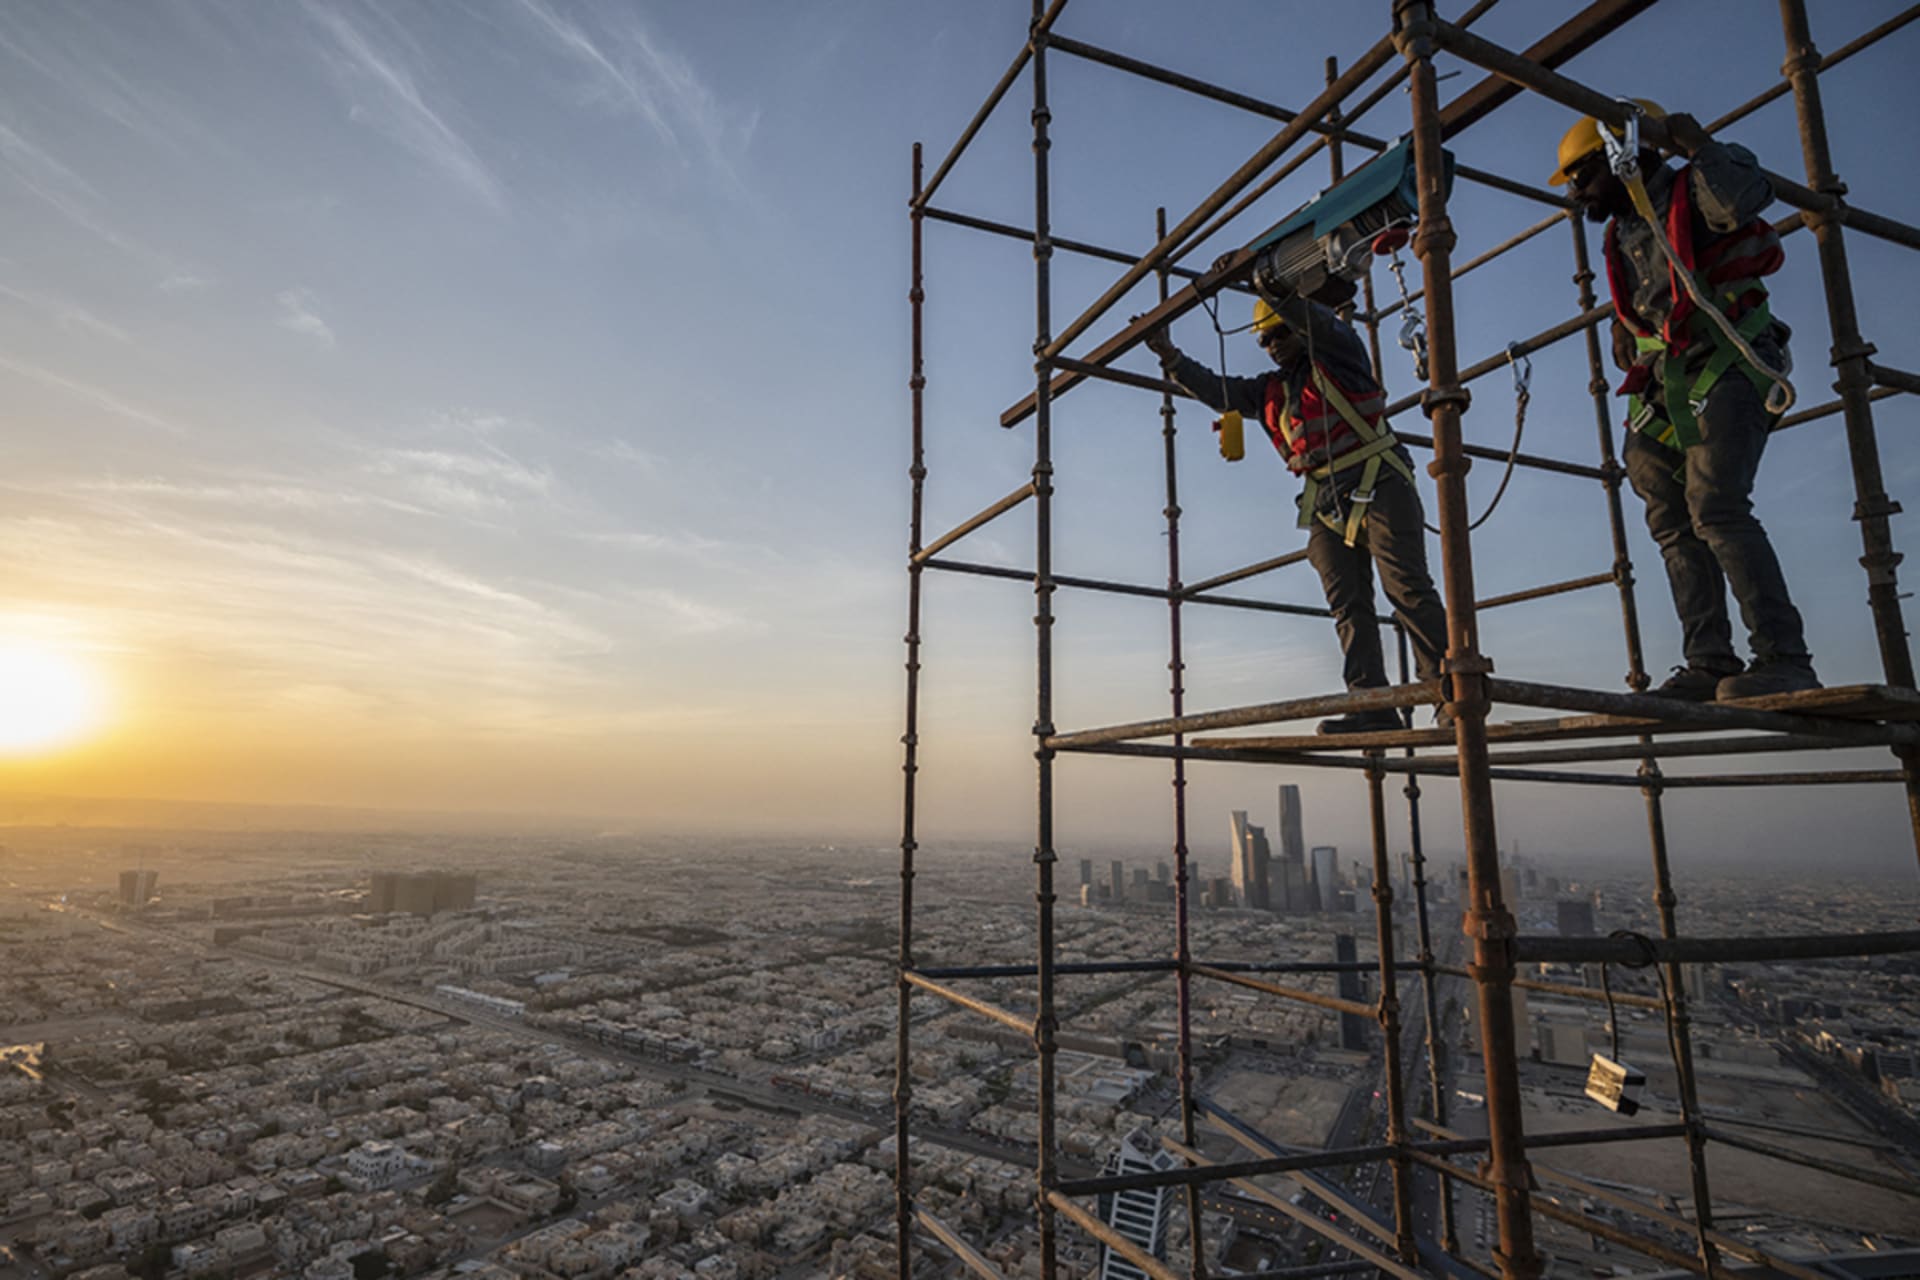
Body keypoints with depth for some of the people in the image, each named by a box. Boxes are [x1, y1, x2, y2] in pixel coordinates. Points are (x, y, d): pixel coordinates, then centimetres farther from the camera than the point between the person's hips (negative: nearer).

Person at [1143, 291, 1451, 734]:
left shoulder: (1338, 353, 9)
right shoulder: (1269, 391, 24)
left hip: (1379, 486, -5)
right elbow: (1215, 390, 21)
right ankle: (1373, 709, -10)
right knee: (1348, 604, -6)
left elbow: (1312, 317, -9)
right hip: (1328, 505, 6)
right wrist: (1170, 356, 10)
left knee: (1407, 588, -15)